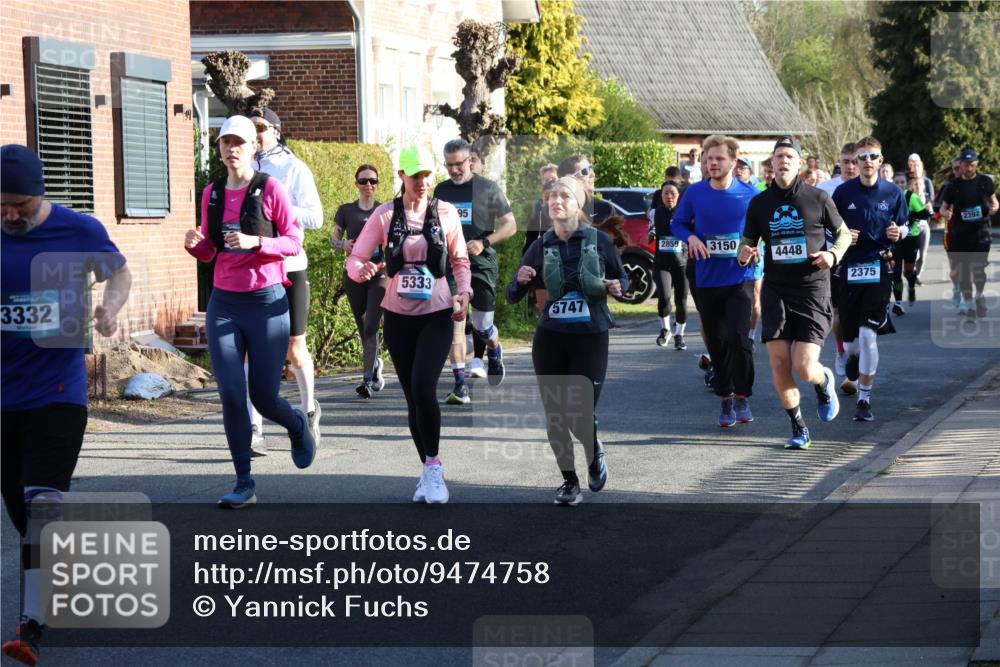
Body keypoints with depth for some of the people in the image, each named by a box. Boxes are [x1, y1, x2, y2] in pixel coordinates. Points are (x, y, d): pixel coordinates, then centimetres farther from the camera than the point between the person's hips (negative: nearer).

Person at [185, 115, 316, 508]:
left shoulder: (270, 188, -5)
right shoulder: (212, 193, 8)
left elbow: (294, 242, -5)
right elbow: (209, 252, 15)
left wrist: (255, 242, -21)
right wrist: (194, 244, -7)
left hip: (266, 301, -3)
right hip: (224, 302, 3)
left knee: (264, 398, 1)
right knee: (231, 395, -6)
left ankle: (299, 426, 37)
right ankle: (244, 484, 3)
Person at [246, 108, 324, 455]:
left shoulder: (293, 169, -2)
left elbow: (315, 217, -11)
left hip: (289, 268, -3)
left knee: (295, 349, 7)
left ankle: (309, 409, 32)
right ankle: (255, 430, -6)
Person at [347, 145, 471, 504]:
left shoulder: (446, 213, -1)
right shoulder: (385, 215, -3)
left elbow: (460, 260, 11)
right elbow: (354, 259, -3)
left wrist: (464, 292, -6)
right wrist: (362, 269, -26)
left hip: (437, 316, -1)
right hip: (398, 316, 2)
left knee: (423, 388, -20)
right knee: (413, 396, 6)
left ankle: (433, 466, -4)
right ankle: (429, 470, 20)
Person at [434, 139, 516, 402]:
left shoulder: (488, 188, -2)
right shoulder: (441, 190, 11)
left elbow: (510, 226, -2)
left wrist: (483, 242, -15)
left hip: (481, 265, -3)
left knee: (482, 325, -2)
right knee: (454, 324, -7)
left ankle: (494, 352, 34)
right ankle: (460, 386, -6)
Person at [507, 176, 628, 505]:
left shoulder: (600, 241, -4)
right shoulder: (541, 247, 1)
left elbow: (623, 280, 10)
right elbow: (513, 297, 5)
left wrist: (616, 288, -12)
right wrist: (521, 280, -17)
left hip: (591, 339, -2)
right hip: (549, 340, 2)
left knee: (581, 416, -8)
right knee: (555, 416, 3)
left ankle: (594, 451, 27)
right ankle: (570, 481, 21)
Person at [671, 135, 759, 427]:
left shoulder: (749, 194, -3)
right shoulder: (695, 193, -1)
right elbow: (677, 224, 10)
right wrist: (691, 237, -10)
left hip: (740, 279, -2)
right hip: (707, 280, 2)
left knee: (739, 337, -17)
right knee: (717, 343, 8)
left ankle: (742, 397, 0)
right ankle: (725, 400, 23)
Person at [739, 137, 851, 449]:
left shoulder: (818, 198, -1)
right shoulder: (759, 203, 6)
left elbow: (843, 233, 10)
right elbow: (748, 240, 14)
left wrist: (833, 253, -10)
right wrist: (745, 253, -9)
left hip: (812, 291, -3)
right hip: (775, 291, 3)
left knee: (804, 367, -11)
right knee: (779, 363, -5)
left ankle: (824, 382, 27)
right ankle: (799, 429, 12)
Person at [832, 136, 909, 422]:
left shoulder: (892, 192, 3)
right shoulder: (843, 192, 1)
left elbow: (905, 225, 13)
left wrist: (898, 233, -9)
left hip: (879, 268, -1)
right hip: (849, 268, 1)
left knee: (868, 334, -13)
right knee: (850, 340, 7)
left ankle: (864, 399, -4)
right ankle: (854, 356, 47)